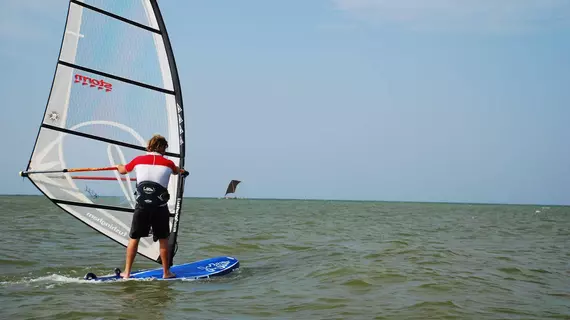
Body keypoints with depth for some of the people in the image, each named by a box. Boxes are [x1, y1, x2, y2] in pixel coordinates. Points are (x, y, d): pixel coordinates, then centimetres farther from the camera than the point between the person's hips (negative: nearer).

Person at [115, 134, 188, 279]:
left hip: (142, 207, 1)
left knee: (134, 238, 11)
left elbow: (122, 170, 23)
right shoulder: (168, 163, 2)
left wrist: (118, 166, 48)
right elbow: (176, 171, 27)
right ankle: (166, 272, 18)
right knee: (163, 240, 11)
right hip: (160, 208, -1)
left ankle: (126, 273, 13)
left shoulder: (138, 160, 3)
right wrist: (183, 171, 53)